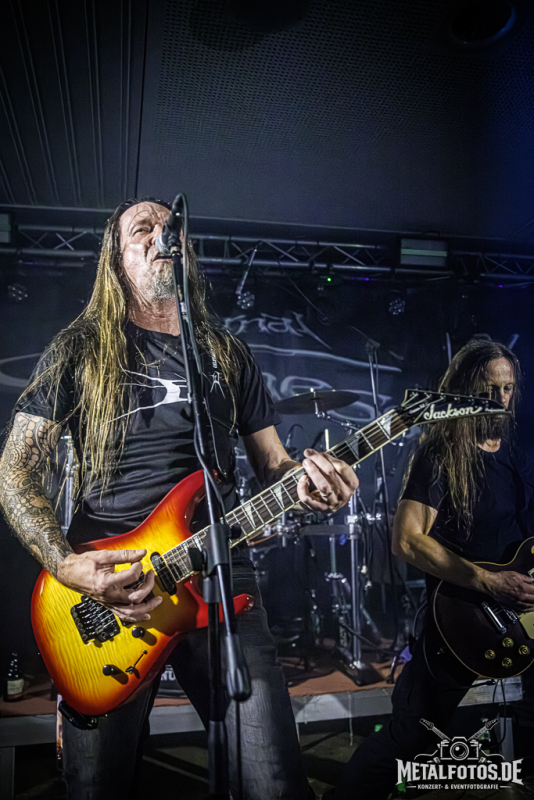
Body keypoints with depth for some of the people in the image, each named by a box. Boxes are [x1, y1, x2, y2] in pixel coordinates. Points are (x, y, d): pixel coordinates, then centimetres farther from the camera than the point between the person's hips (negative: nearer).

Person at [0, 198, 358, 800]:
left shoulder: (229, 356, 15)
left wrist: (306, 483, -8)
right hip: (102, 588, -1)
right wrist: (65, 565, -13)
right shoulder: (79, 350, 7)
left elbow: (272, 463, 16)